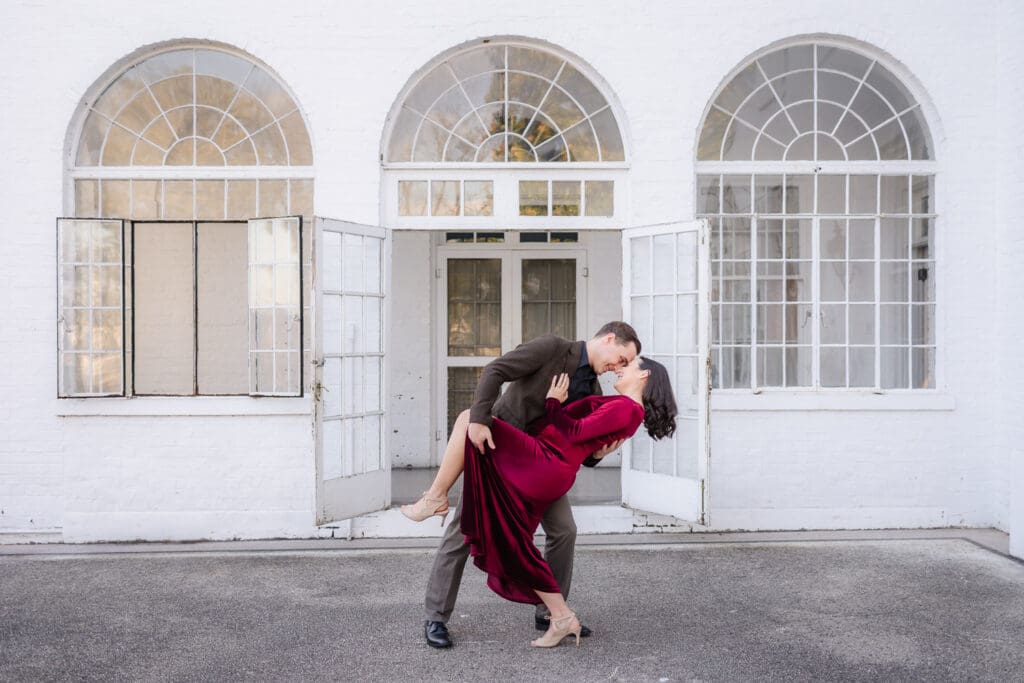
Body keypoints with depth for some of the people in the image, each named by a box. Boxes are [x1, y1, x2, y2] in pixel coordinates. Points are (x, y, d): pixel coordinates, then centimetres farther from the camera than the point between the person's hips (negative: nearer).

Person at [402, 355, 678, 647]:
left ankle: (435, 498, -8)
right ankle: (562, 617, 18)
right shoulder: (627, 409, 21)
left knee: (469, 421, -14)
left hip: (540, 464, -10)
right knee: (512, 547, 14)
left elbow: (575, 433, -13)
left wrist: (553, 402, -2)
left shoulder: (625, 408, -9)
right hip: (546, 478, 10)